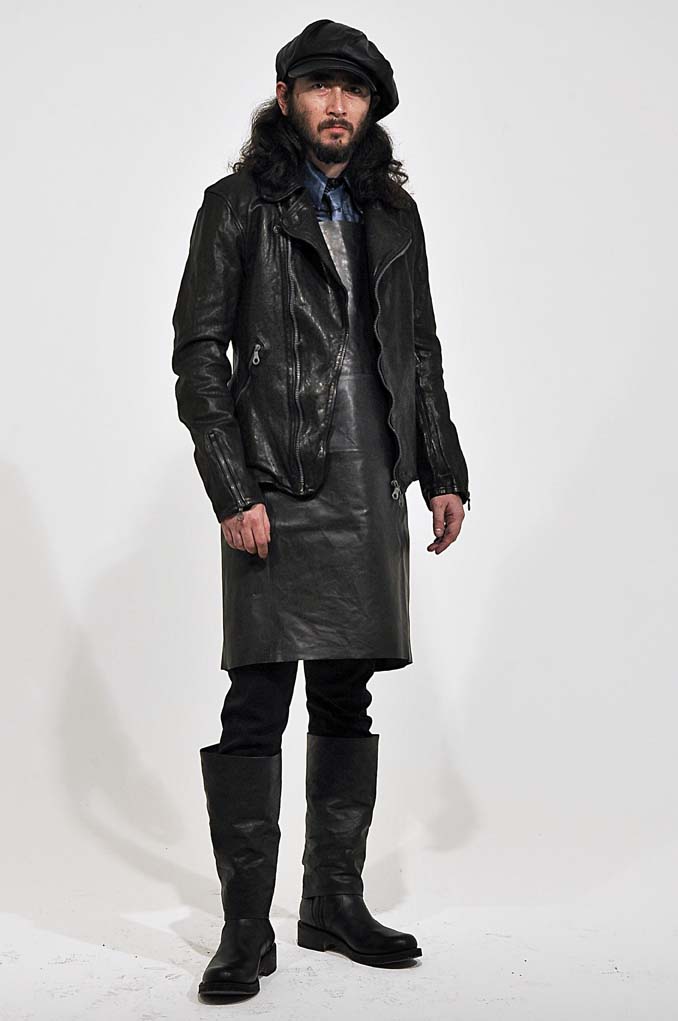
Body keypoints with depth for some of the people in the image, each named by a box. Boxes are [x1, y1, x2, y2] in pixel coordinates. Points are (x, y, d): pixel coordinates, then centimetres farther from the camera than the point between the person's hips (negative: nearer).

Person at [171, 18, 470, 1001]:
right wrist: (233, 491, -12)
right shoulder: (239, 206, 2)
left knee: (347, 704, 11)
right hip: (278, 496, -5)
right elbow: (198, 351, -3)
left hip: (374, 494, 5)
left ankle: (336, 903, 22)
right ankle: (245, 929, 5)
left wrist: (445, 471, 10)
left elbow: (421, 351, 19)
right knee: (256, 711, -5)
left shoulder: (394, 214, 16)